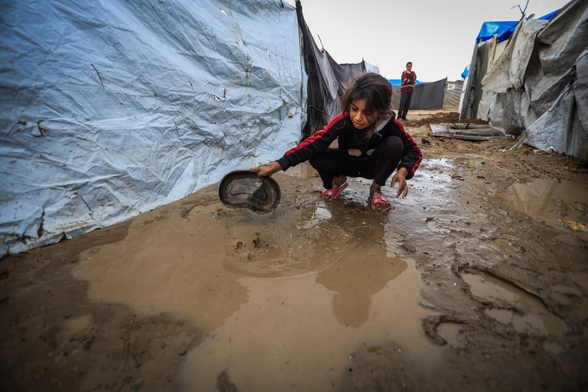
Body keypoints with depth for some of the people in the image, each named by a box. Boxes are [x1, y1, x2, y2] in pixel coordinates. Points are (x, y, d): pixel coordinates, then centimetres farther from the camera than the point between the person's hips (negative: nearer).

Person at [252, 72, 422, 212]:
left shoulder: (391, 125, -26)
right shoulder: (342, 121, -30)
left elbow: (412, 150, -14)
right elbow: (313, 144, -36)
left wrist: (403, 171, -38)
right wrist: (274, 167, -43)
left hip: (373, 166, 1)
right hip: (347, 164, 0)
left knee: (394, 143, -29)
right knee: (315, 156, -28)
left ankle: (375, 189, -7)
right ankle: (339, 181, 6)